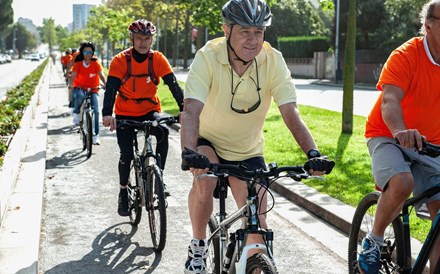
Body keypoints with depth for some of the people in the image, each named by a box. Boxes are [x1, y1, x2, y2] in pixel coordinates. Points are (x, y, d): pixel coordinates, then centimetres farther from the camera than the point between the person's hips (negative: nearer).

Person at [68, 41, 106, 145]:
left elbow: (101, 75, -18)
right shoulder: (78, 63, -6)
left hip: (93, 90, 1)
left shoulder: (96, 63, -6)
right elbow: (73, 75, -17)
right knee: (80, 96, -38)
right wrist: (71, 84, -37)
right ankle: (76, 113, -10)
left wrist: (106, 84, -36)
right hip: (80, 88, -1)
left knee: (95, 111, -14)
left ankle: (95, 135, -6)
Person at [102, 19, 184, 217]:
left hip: (150, 111, 0)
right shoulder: (120, 61, -13)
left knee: (163, 132, -31)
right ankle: (123, 193, 17)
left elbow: (173, 85, -17)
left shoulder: (157, 59, -10)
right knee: (126, 154, -9)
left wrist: (184, 109, -32)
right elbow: (111, 88, -23)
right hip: (125, 114, 0)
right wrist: (107, 114, -40)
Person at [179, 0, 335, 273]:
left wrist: (313, 154, -39)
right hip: (209, 142, -2)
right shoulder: (208, 56, -24)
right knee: (204, 182, -33)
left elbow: (291, 114, -24)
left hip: (248, 151, 2)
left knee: (258, 228, -3)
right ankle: (198, 247, -7)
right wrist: (189, 153, -52)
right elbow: (191, 110, -35)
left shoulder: (273, 60, -20)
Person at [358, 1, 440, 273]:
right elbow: (390, 100, -33)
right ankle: (373, 242, -9)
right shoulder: (406, 56, -19)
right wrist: (400, 131, -54)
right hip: (388, 136, -5)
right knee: (402, 183, -33)